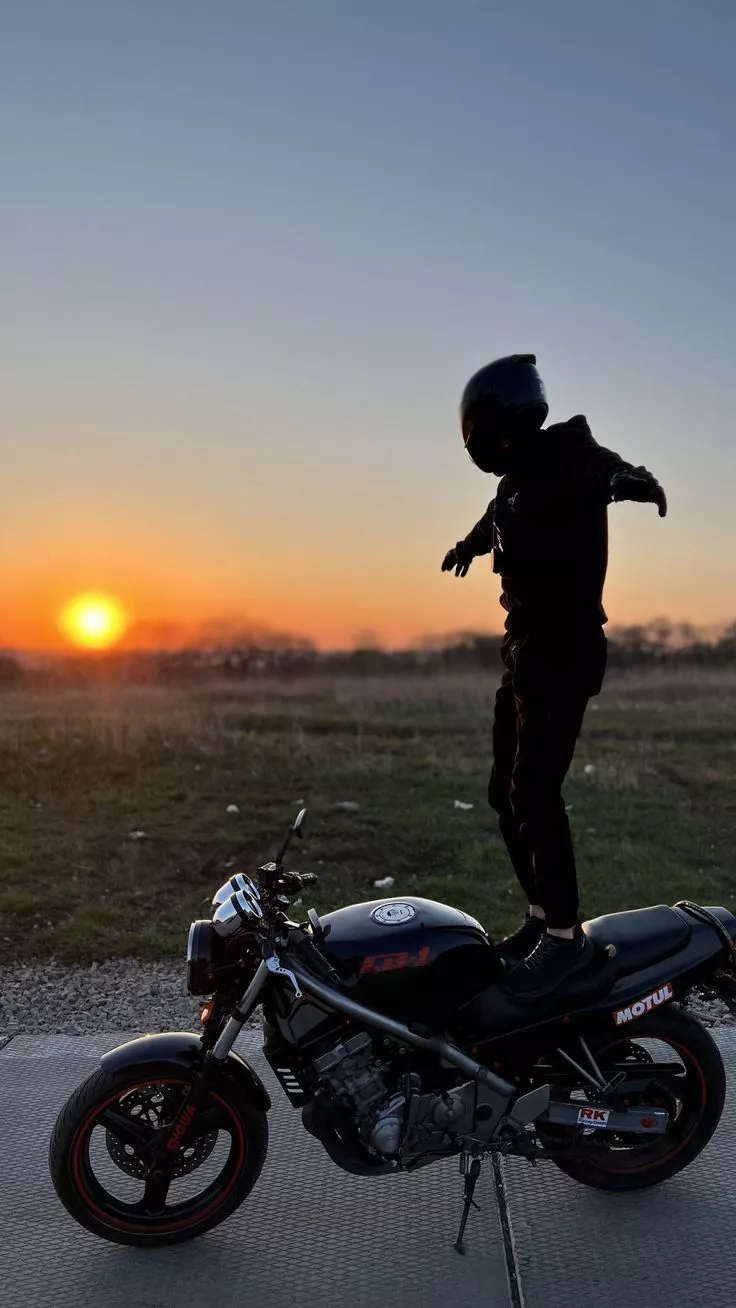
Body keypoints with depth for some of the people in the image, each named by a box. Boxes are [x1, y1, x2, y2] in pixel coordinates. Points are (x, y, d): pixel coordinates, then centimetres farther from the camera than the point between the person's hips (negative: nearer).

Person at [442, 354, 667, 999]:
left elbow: (593, 464, -25)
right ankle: (542, 913, 22)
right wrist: (469, 544, 54)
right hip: (526, 651, 10)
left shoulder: (562, 455, -7)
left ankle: (565, 934, -2)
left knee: (533, 793, -13)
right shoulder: (520, 476, 19)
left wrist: (626, 476, -44)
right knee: (506, 793, 11)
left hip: (562, 653, -10)